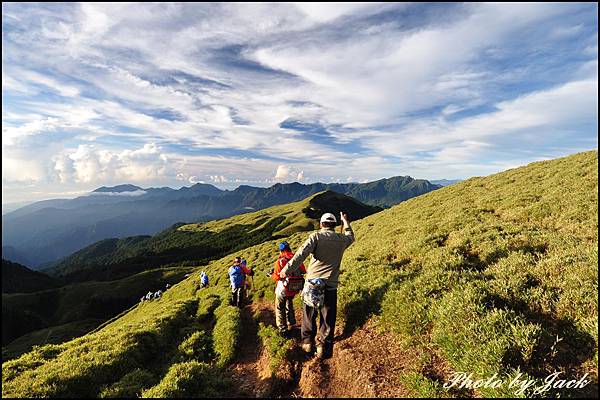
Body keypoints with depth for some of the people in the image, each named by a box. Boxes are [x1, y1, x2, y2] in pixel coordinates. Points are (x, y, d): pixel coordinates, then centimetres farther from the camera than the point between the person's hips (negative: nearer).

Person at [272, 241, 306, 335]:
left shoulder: (280, 261, -18)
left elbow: (276, 277, -17)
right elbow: (303, 271, 6)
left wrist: (271, 274, 4)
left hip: (283, 290, -5)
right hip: (294, 289, 5)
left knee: (280, 308, 15)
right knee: (289, 306, 27)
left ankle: (282, 329, 17)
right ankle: (291, 325, 35)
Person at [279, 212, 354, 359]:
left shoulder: (316, 236, -7)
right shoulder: (342, 239, 3)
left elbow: (301, 254, -18)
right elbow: (351, 236, 28)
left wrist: (286, 270, -15)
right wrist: (345, 221, 40)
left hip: (313, 283, -1)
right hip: (331, 285, 1)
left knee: (309, 314, 18)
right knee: (328, 319, 12)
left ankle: (307, 342, 29)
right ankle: (324, 349, 18)